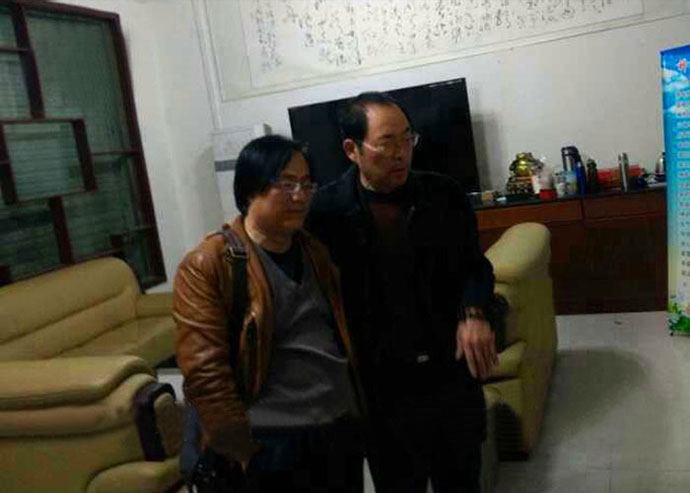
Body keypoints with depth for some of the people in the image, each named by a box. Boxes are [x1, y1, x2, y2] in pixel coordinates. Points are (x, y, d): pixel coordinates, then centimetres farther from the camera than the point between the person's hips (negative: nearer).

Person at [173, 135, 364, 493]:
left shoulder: (316, 253, 9)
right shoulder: (206, 267, -12)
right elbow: (205, 374, -16)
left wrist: (360, 413, 14)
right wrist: (246, 452, -13)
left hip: (342, 432, 6)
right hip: (272, 447, -6)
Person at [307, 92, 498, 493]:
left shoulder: (445, 195, -2)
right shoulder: (326, 211, -12)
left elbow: (475, 265, 10)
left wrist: (473, 313, -10)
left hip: (453, 374, 3)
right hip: (383, 388, -3)